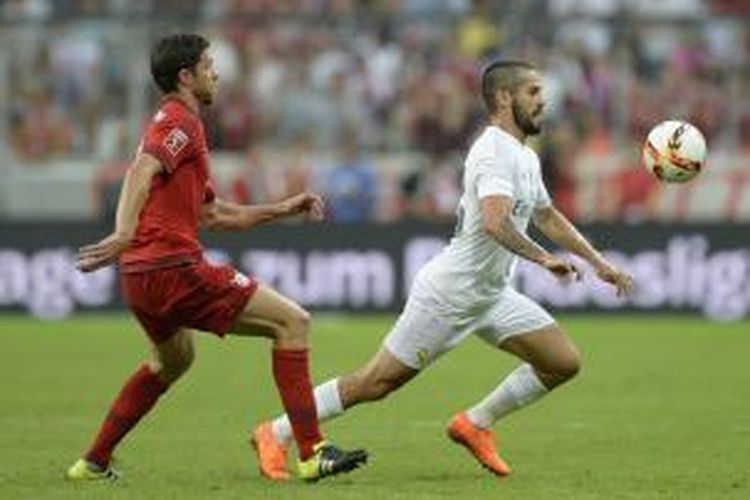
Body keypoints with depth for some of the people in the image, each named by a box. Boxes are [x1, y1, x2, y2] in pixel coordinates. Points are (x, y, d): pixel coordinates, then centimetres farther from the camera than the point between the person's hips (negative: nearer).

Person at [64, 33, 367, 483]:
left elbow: (214, 214, 29)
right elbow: (141, 172, -26)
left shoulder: (173, 123, 26)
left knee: (173, 361, 36)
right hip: (175, 268, -11)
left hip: (141, 277, 11)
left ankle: (94, 462, 37)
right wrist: (124, 234, -41)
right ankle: (312, 453, -14)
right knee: (293, 322, -8)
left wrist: (283, 209, 28)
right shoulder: (181, 122, -6)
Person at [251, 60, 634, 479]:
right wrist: (543, 259, -40)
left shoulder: (525, 157, 11)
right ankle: (276, 434, 8)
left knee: (565, 363, 2)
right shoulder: (495, 151, -20)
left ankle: (475, 424, 14)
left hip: (492, 295, 9)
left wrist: (598, 262, 24)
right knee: (377, 383, -5)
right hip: (449, 294, -9)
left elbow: (548, 217, 27)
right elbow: (494, 221, -36)